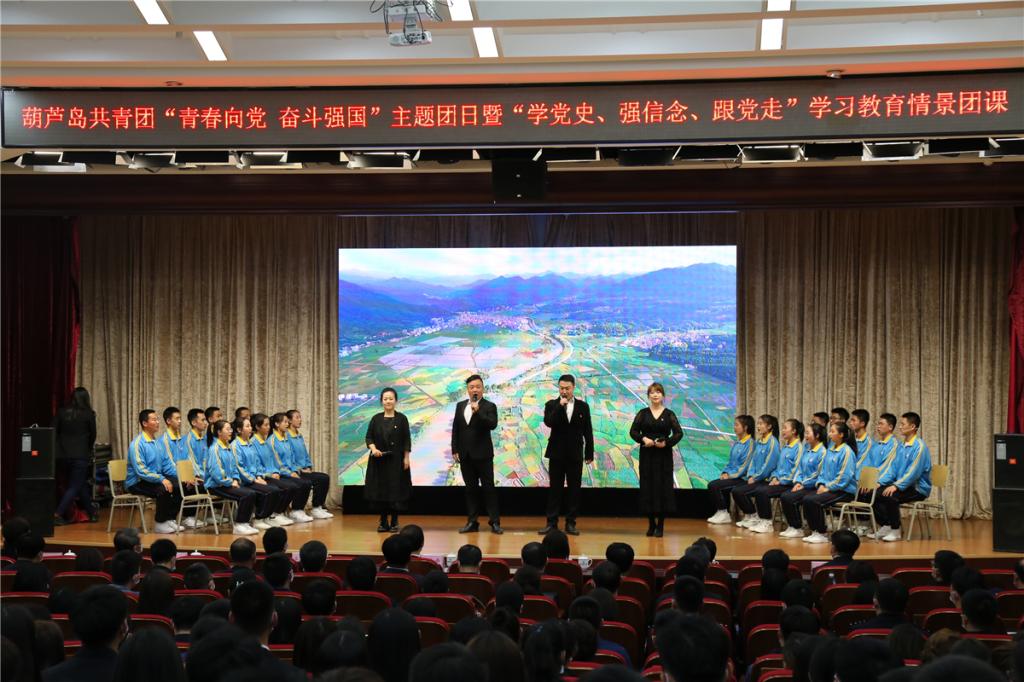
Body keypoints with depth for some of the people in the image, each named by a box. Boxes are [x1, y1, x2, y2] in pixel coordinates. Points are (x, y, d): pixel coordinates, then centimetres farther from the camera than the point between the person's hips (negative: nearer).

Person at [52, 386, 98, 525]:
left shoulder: (61, 412, 3)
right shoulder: (89, 414, -5)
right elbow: (93, 435, 3)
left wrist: (60, 448, 12)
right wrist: (88, 449, 20)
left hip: (64, 454, 4)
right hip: (81, 455, -4)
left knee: (81, 484, 17)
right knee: (75, 486, 2)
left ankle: (91, 513, 24)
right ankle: (58, 514, -10)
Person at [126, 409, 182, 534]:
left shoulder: (157, 442, 9)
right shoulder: (137, 444, -17)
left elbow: (166, 464, 12)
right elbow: (141, 471, -24)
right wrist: (161, 479, -31)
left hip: (157, 477, 8)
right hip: (137, 483, -8)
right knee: (163, 489, -32)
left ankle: (170, 519, 1)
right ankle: (160, 524, -15)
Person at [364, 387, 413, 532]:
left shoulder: (401, 419, 0)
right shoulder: (376, 419, 5)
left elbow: (407, 440, -1)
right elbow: (369, 437, 5)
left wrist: (406, 458, -7)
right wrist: (373, 448, -13)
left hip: (396, 460, -2)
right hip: (379, 460, 2)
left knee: (396, 490, -2)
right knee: (379, 490, 3)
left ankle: (394, 522, 7)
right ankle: (383, 522, 11)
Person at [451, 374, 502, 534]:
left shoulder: (489, 406, -3)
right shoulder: (460, 405, 11)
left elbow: (493, 425, -19)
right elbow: (455, 429, 11)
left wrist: (478, 411, -27)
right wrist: (454, 450, 5)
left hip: (483, 454, -4)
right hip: (465, 455, 4)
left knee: (488, 487, -3)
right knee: (471, 488, 8)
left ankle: (495, 522, 0)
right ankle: (472, 522, 12)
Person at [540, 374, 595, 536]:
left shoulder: (583, 406, 4)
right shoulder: (551, 405, 2)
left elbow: (588, 431, 4)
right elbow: (548, 422, -16)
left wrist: (589, 454, 2)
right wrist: (560, 406, -19)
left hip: (575, 454, 1)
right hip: (557, 453, -1)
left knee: (574, 489, 3)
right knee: (555, 489, 3)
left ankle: (570, 523, 9)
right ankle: (552, 523, 6)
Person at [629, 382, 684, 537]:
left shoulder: (669, 414, 3)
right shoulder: (643, 413, 6)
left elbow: (679, 433, -2)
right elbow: (633, 431, 1)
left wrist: (666, 443, -17)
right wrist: (643, 439, -17)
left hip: (664, 456, -1)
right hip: (647, 455, 1)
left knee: (663, 487, -2)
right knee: (647, 487, 1)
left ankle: (660, 525, 5)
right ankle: (651, 524, 13)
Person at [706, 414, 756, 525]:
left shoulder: (750, 443, -12)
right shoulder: (736, 443, 15)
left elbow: (745, 466, -16)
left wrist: (730, 475, -15)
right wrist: (725, 473, 1)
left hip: (742, 478, -8)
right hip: (733, 476, 8)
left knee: (714, 486, -20)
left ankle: (723, 514, -7)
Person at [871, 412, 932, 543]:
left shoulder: (919, 446, -14)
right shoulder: (901, 446, 13)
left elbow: (913, 472, -22)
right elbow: (892, 468, 14)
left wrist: (896, 486, -28)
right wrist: (879, 482, 0)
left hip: (918, 488, -8)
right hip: (903, 484, 8)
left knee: (889, 496, -32)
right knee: (874, 493, -10)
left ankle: (896, 532, -15)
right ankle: (886, 526, 2)